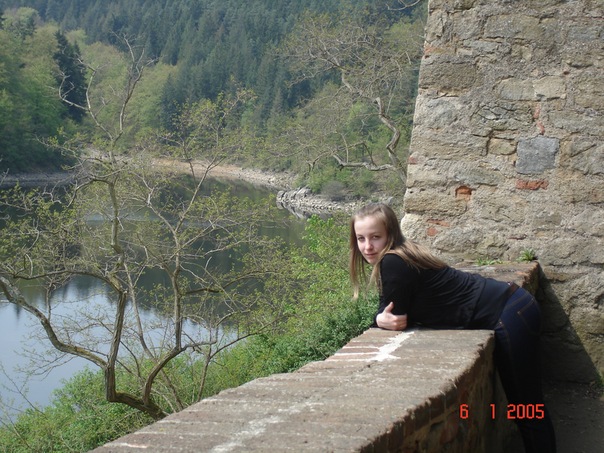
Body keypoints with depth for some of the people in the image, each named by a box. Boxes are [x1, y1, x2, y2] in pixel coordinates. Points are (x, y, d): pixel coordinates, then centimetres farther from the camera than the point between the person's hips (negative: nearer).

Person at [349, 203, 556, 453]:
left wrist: (381, 319, 1)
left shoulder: (393, 262, -19)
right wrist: (382, 319, -10)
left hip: (508, 315, -10)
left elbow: (396, 317, -17)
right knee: (525, 405, 17)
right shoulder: (402, 255, 10)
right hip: (512, 306, 10)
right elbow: (393, 313, 9)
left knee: (528, 410, 0)